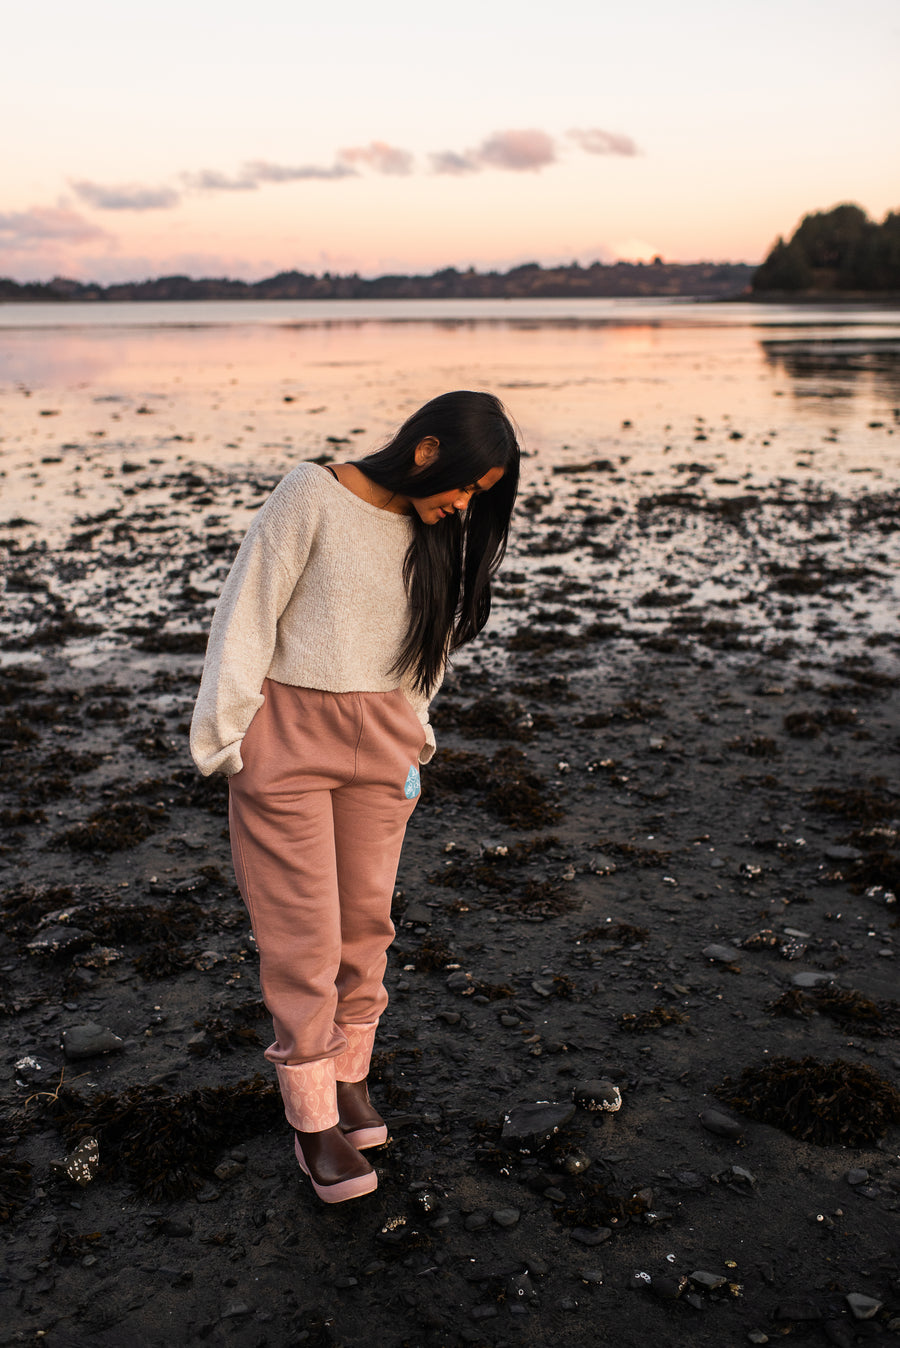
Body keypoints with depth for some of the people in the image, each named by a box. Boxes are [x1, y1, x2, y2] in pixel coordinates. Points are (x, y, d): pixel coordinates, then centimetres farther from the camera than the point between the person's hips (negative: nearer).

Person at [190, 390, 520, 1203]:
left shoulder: (435, 533, 6)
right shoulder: (312, 496, -11)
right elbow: (248, 613, -10)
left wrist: (412, 736, 14)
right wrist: (229, 738, -9)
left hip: (381, 740, 5)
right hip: (288, 733, -5)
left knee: (366, 919, 10)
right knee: (304, 932, -1)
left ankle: (349, 1074, 29)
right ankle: (313, 1118, 11)